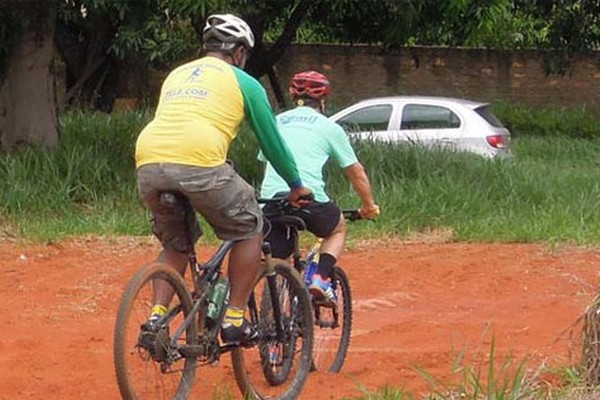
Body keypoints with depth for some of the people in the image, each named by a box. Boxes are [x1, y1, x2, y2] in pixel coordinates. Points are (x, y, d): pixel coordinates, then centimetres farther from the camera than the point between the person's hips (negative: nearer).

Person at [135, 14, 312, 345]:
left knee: (175, 245, 26)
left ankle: (156, 317, 8)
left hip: (148, 164, 5)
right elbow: (271, 141, 22)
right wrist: (296, 186, 37)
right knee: (249, 230, 16)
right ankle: (235, 320, 12)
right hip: (198, 162, -5)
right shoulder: (243, 82, 16)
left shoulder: (176, 75, 31)